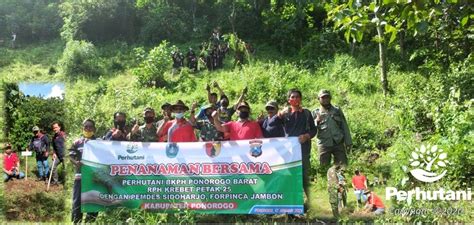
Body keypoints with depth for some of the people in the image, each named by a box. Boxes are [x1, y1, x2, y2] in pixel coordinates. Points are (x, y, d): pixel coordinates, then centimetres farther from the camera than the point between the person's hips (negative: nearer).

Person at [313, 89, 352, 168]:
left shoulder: (337, 111, 11)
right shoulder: (315, 113, 6)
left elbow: (345, 127, 10)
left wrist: (348, 142, 5)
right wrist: (317, 121, -21)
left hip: (338, 143, 1)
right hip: (324, 144, -1)